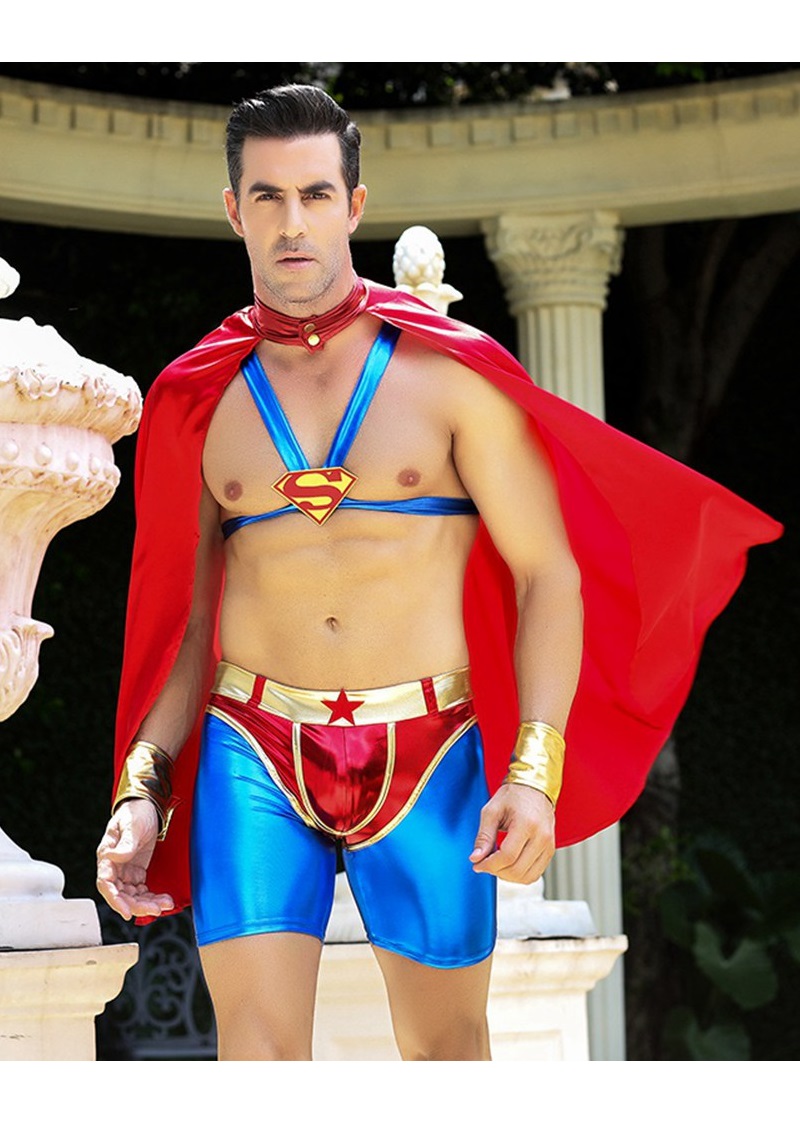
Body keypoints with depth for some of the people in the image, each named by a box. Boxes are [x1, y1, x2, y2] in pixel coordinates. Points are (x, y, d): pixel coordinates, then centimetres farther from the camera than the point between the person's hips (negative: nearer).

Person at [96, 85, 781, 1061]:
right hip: (253, 753, 1)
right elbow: (186, 615, 12)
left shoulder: (451, 371, -1)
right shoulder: (197, 400, 7)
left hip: (429, 755, -1)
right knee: (257, 1045, -8)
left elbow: (549, 574, -3)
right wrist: (141, 788, 0)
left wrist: (535, 770, -13)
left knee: (445, 1044, 8)